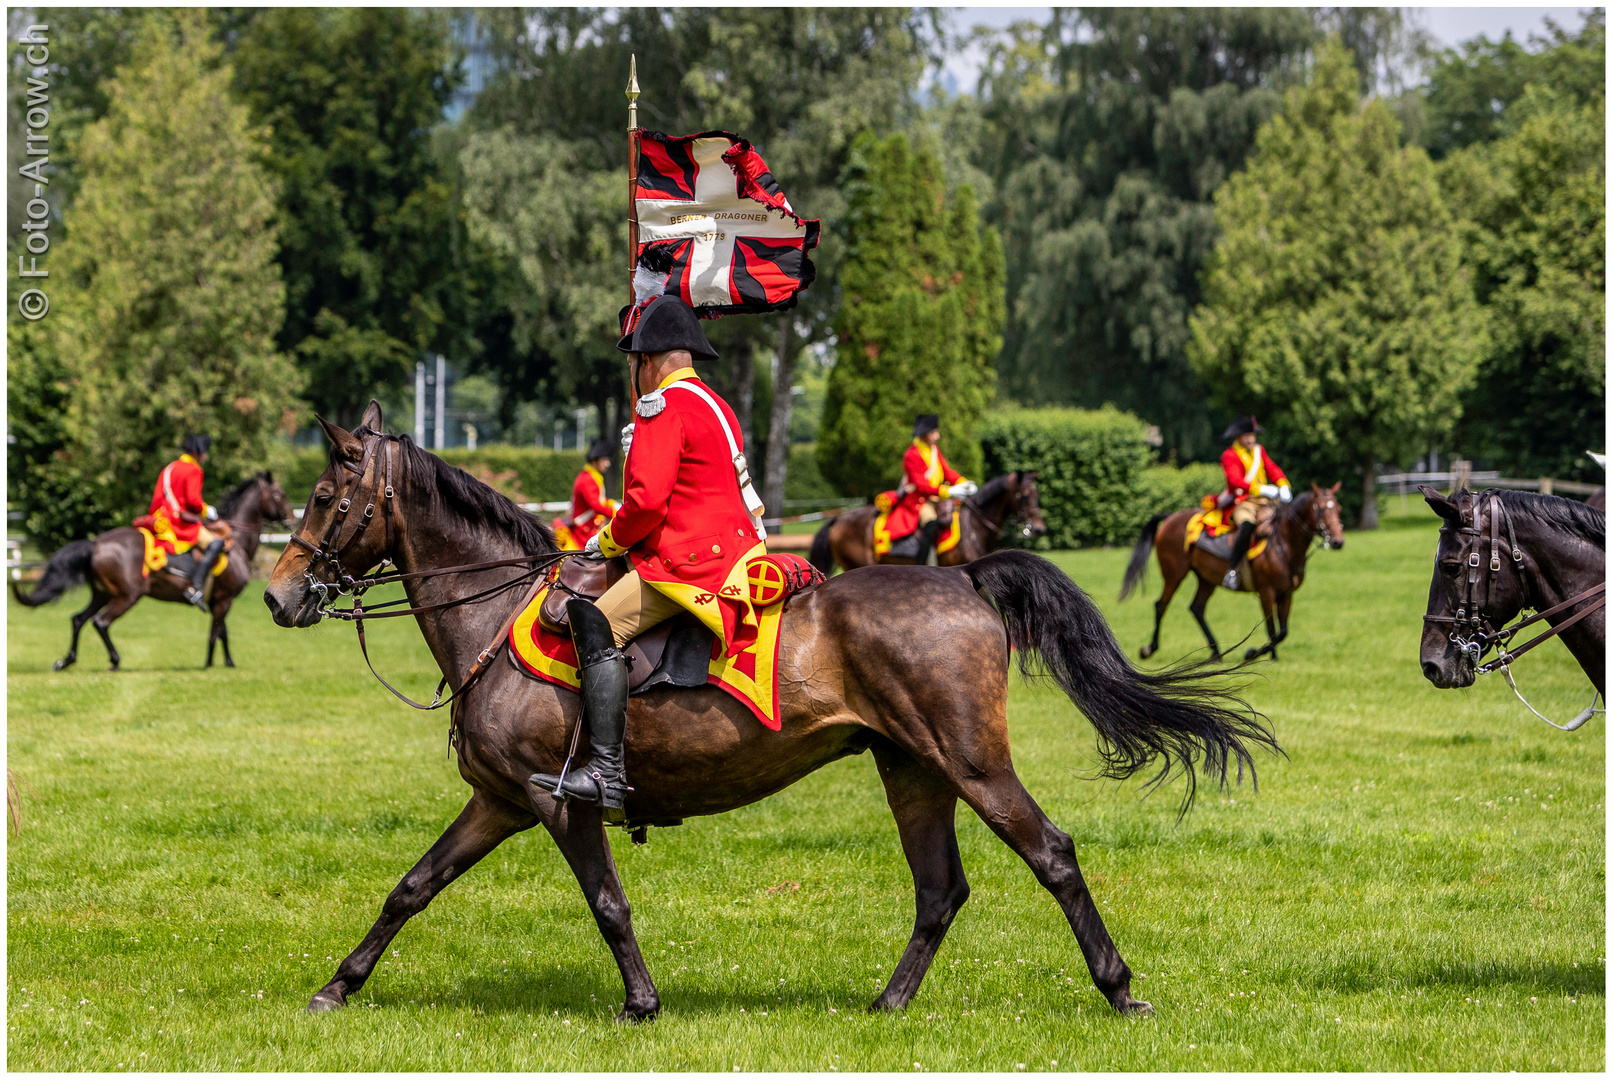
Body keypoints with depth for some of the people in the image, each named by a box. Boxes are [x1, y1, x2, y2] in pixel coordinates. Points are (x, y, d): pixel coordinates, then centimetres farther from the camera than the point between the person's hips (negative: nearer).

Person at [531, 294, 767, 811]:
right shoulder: (714, 404, 21)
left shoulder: (662, 406, -10)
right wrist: (622, 537, 25)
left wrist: (609, 540, -1)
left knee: (600, 626, -20)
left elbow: (647, 500, -19)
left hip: (690, 564, -11)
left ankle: (607, 772, -30)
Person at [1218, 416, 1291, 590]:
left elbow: (1272, 469, 9)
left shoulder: (1259, 450, 17)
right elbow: (1236, 480, -19)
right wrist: (1261, 489, -31)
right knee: (1247, 525, -37)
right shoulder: (1229, 456, -4)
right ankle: (1232, 570, -34)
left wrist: (1283, 486, -12)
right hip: (1243, 503, -7)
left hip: (1264, 503, 7)